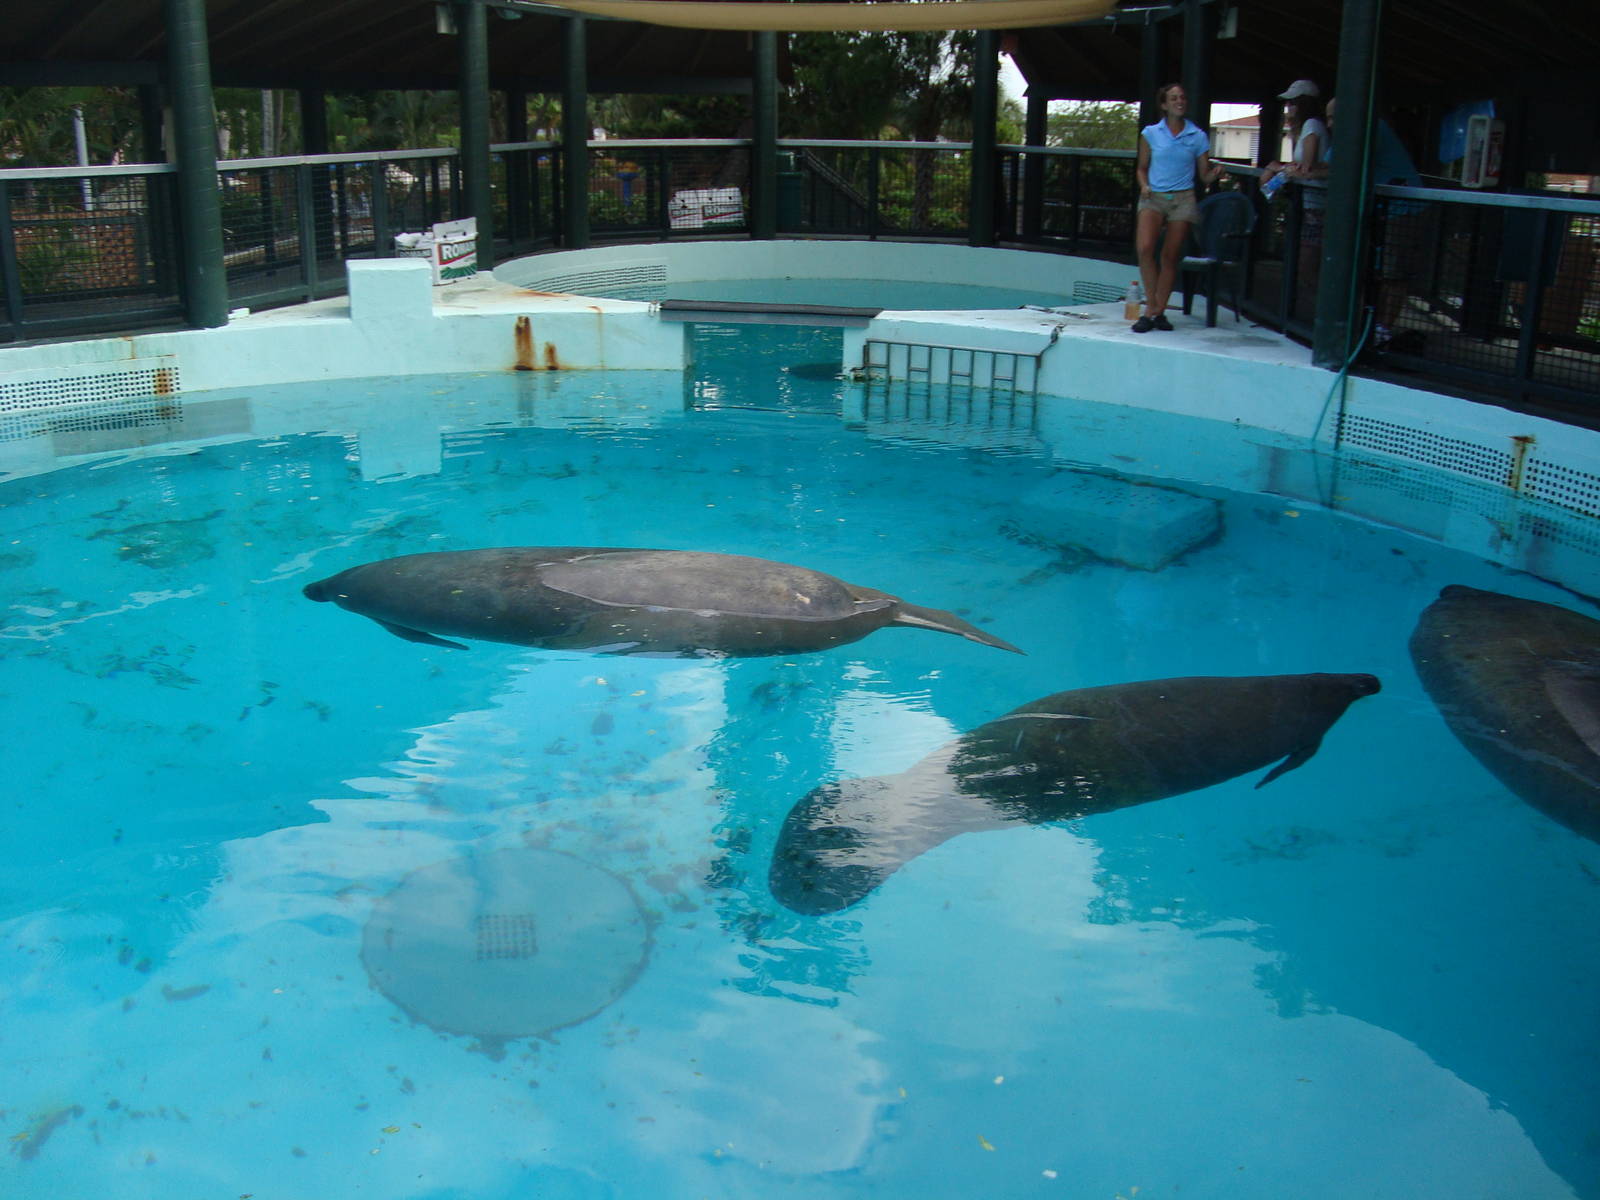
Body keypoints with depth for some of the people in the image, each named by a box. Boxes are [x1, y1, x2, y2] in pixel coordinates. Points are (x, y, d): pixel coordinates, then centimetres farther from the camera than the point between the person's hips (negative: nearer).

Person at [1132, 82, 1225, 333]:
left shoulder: (1198, 137, 7)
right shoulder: (1150, 134, 6)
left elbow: (1205, 176, 8)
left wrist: (1217, 171, -13)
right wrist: (1144, 185, -5)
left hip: (1183, 199, 1)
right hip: (1153, 197, -1)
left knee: (1170, 256, -1)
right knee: (1144, 247, -22)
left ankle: (1158, 311, 7)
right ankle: (1151, 308, -12)